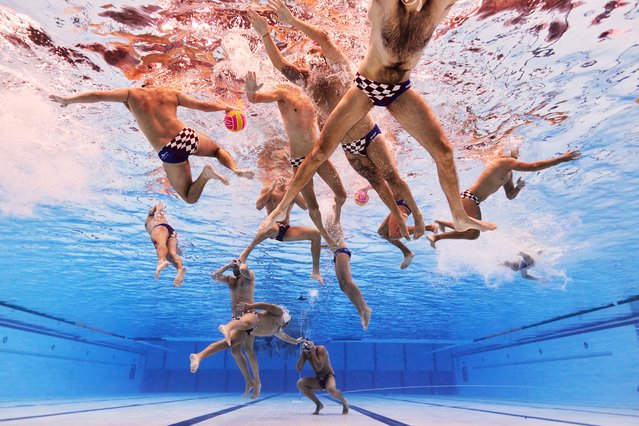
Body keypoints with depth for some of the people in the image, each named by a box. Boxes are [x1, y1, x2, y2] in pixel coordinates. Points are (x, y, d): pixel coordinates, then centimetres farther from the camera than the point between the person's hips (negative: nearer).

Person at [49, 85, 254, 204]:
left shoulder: (131, 93, 11)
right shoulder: (170, 93, 15)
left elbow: (97, 95, 10)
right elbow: (203, 105, 16)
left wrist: (68, 100, 22)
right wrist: (225, 107, 30)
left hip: (168, 152, -1)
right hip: (187, 136, 2)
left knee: (190, 197, 14)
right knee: (218, 148, 33)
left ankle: (205, 173, -20)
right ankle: (235, 169, -2)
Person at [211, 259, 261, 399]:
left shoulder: (249, 275, 1)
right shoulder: (230, 279, 18)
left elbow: (244, 270, -23)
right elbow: (214, 276, 6)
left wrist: (241, 263, -2)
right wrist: (228, 265, 9)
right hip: (236, 318, 7)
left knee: (248, 349, -15)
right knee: (235, 350, 4)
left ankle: (257, 382, -5)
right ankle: (249, 381, 14)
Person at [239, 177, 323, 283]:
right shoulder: (268, 189, 5)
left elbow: (305, 207, 3)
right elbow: (258, 206, -12)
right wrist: (272, 189, -12)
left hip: (286, 230, 5)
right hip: (272, 226, -5)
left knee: (316, 234, -10)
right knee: (273, 228, -44)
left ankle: (316, 271, -4)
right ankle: (248, 249, -20)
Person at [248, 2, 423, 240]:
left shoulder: (341, 69, -11)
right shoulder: (308, 81, 1)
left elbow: (324, 39, -27)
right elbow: (280, 65, -11)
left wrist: (292, 21, -29)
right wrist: (265, 35, -22)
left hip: (370, 137, -4)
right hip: (349, 148, 4)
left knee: (393, 179, -1)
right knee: (377, 183, 13)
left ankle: (417, 214, 18)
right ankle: (399, 219, 28)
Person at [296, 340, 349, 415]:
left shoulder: (321, 349, -20)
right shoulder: (305, 353, -5)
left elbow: (318, 368, -30)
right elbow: (299, 369, -12)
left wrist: (313, 352, -30)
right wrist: (302, 353, -21)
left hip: (329, 376, -6)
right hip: (318, 379, 6)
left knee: (331, 390, -38)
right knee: (300, 383, -18)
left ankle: (344, 402, -3)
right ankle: (318, 404, -3)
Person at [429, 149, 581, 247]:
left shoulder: (509, 173, 17)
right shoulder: (504, 162, -13)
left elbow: (510, 196, 21)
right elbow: (533, 166, -23)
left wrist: (518, 187, 0)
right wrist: (562, 158, -19)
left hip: (474, 203, 10)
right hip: (468, 198, -10)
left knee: (471, 231, 16)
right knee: (473, 233, -22)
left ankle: (441, 223, 27)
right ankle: (436, 236, -15)